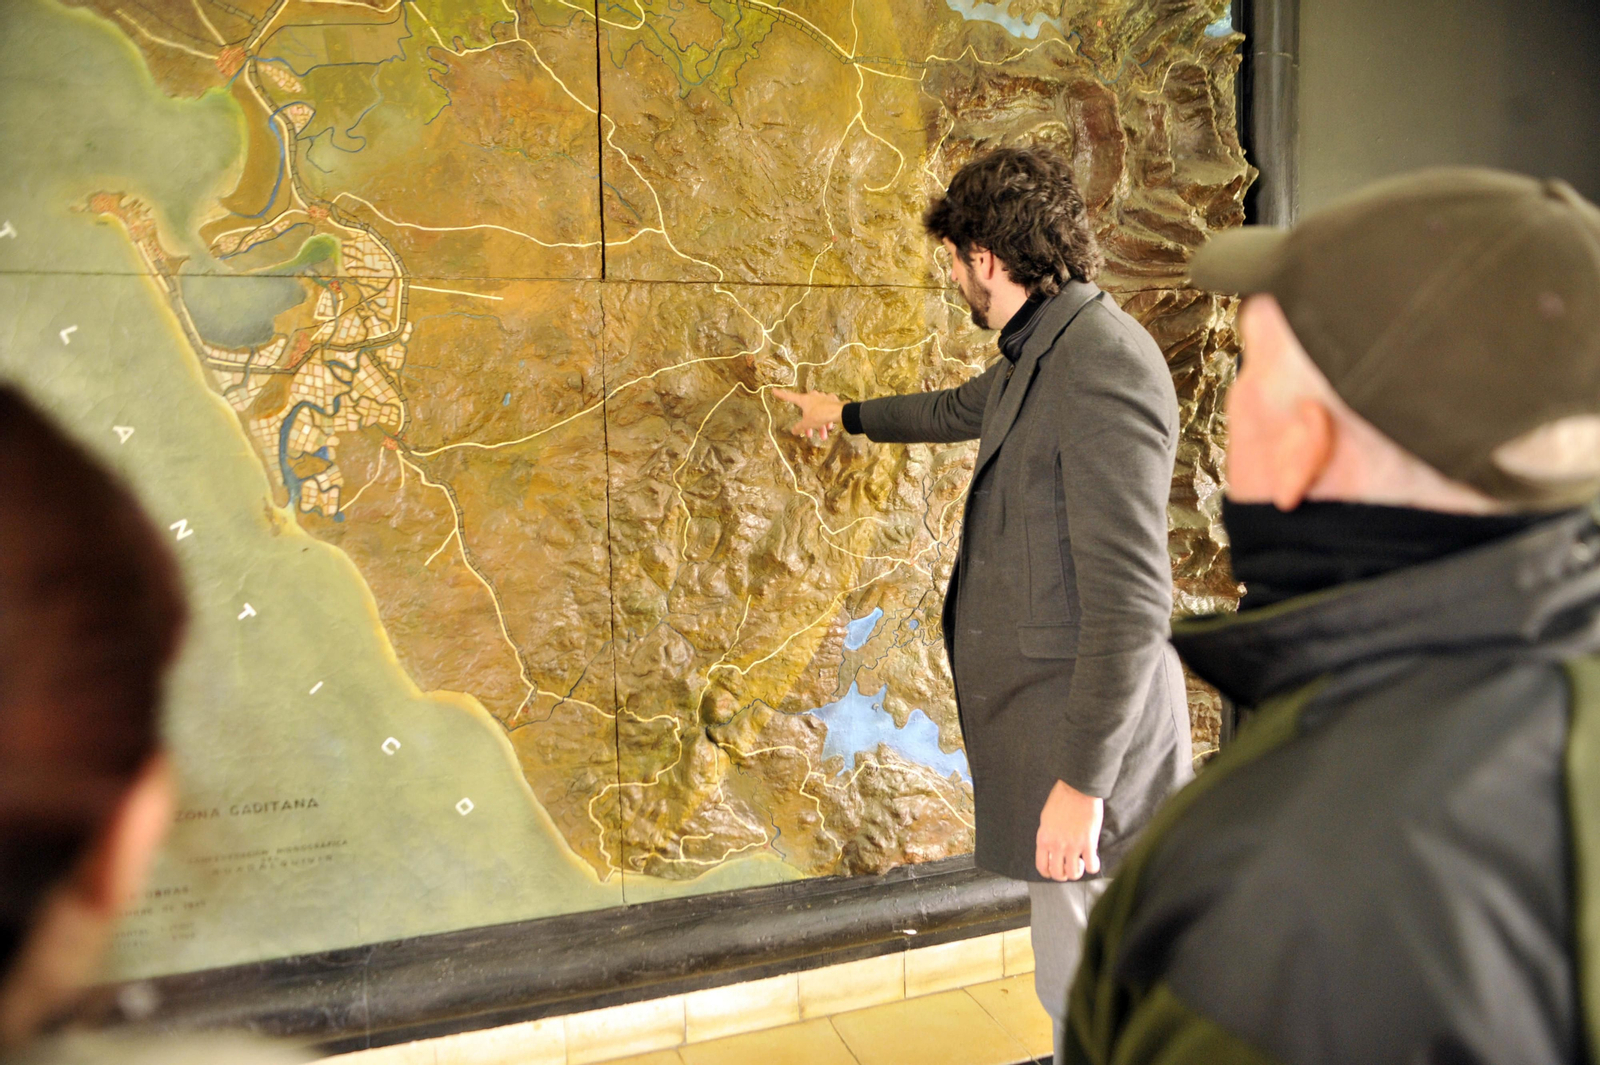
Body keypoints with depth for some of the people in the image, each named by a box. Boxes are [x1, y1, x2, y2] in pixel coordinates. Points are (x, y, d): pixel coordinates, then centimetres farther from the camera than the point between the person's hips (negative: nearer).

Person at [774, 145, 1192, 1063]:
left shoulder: (1105, 364, -20)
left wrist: (1082, 778, -23)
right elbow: (958, 410, 35)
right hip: (1044, 721, 10)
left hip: (1087, 738, -10)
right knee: (1082, 986, 21)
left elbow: (1130, 598, -25)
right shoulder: (1041, 354, 12)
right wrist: (846, 414, 50)